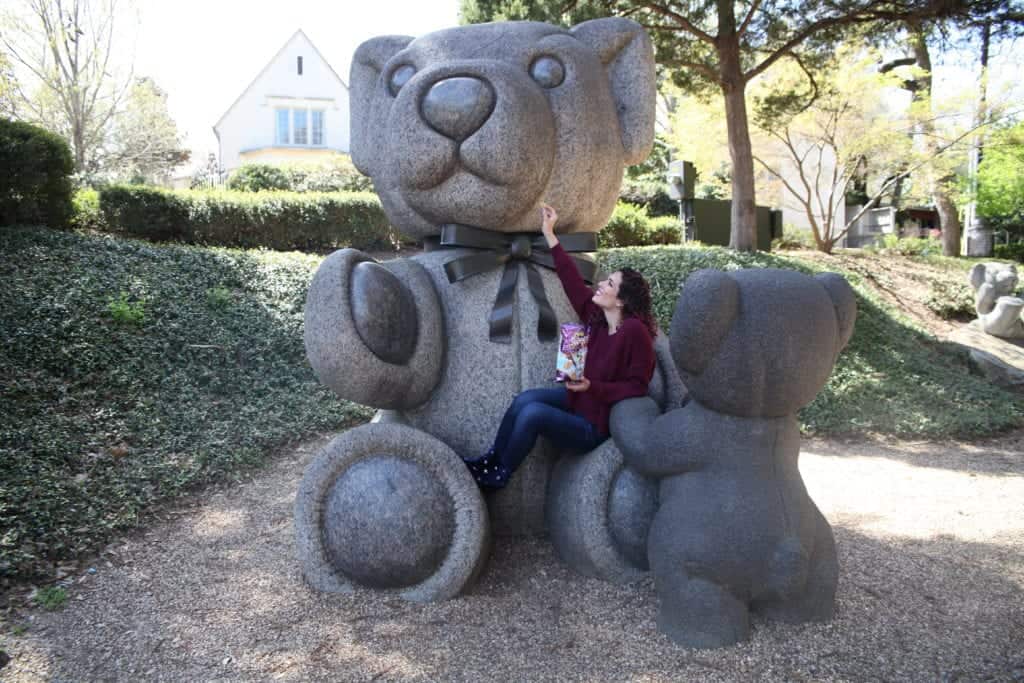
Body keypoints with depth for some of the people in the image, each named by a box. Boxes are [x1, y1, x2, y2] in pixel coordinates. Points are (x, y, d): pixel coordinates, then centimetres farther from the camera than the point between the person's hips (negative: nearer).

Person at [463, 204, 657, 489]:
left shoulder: (634, 331, -26)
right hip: (578, 398, 8)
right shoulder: (597, 316, -5)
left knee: (532, 413, -23)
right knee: (525, 398, -13)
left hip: (595, 425, -7)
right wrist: (549, 234, -1)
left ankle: (500, 473, -1)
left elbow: (637, 386, -22)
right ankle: (491, 459, 3)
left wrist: (592, 387, -32)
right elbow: (573, 283, -1)